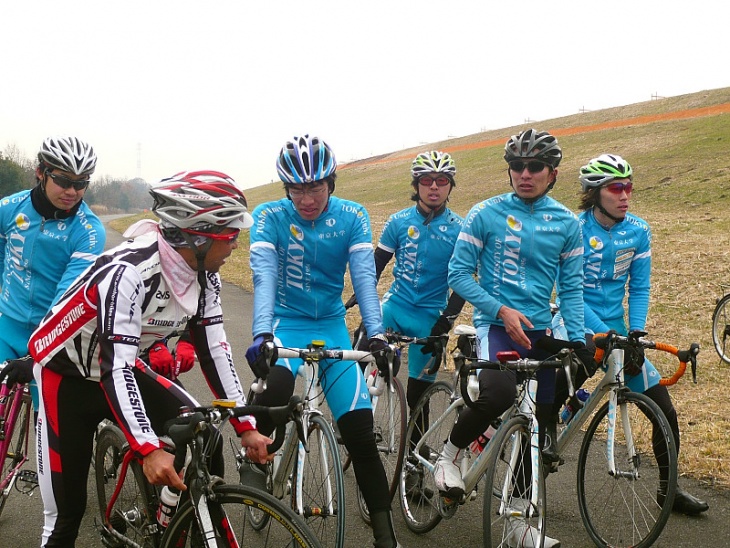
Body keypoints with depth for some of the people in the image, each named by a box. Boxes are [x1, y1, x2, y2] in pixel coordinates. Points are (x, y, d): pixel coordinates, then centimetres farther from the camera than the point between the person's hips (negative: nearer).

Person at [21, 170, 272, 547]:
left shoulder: (205, 277, -11)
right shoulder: (127, 272, -34)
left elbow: (214, 351, -6)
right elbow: (116, 367, -38)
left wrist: (246, 427, -12)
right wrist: (149, 450, -46)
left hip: (124, 366, 6)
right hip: (67, 373, -6)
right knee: (66, 506, -5)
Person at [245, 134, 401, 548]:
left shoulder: (352, 217, -7)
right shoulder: (270, 216, -12)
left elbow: (364, 276, -16)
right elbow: (264, 275, -23)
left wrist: (377, 333, -30)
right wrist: (262, 332, -38)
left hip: (332, 326, 2)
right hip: (286, 323, -2)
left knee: (361, 431, -6)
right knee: (278, 382, -36)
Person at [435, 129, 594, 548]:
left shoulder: (567, 223, 5)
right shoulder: (486, 214, -3)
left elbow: (571, 286, 8)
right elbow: (459, 273, -4)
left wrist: (578, 338, -4)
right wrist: (502, 311, -14)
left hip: (540, 329, 4)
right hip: (496, 323, -4)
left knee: (539, 428, 6)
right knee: (499, 392, -33)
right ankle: (451, 452, -4)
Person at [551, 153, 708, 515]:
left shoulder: (638, 231, -1)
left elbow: (639, 289, 4)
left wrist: (635, 334, -11)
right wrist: (605, 334, -25)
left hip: (615, 330, 4)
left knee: (666, 412, 2)